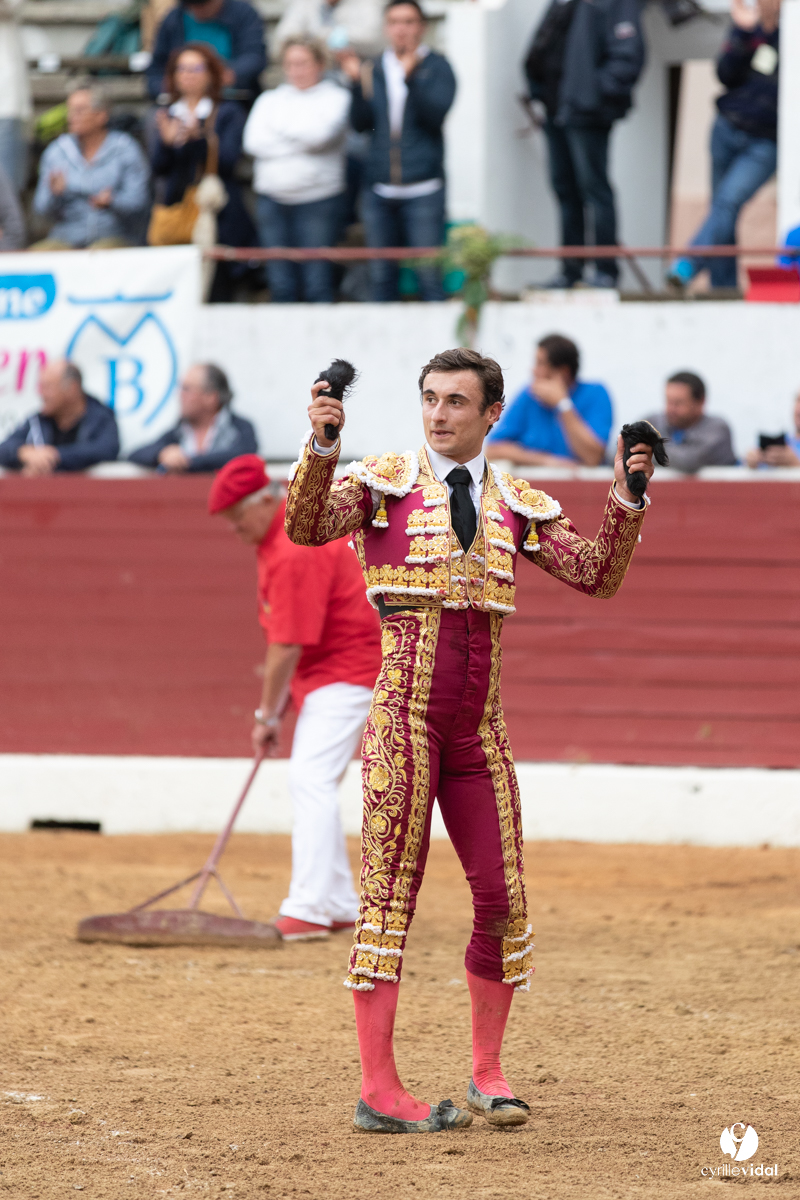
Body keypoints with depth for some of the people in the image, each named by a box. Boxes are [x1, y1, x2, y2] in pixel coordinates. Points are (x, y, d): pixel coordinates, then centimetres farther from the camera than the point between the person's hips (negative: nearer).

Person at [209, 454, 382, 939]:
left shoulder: (294, 553, -24)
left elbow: (288, 648, -23)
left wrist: (268, 715, -15)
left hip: (344, 675, -11)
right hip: (322, 675, 11)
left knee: (311, 780, -19)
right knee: (311, 785, 16)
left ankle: (307, 910, -25)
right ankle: (341, 906, 23)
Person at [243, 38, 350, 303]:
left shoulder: (335, 98, 5)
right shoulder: (269, 100, 16)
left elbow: (321, 134, -13)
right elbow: (253, 142, 1)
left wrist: (281, 128, 1)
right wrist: (300, 143, -5)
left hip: (318, 198, -4)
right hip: (272, 198, 4)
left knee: (317, 285, -8)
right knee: (281, 285, 2)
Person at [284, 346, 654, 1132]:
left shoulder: (517, 505, 12)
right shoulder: (384, 484, 0)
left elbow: (596, 575, 4)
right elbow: (307, 527, -17)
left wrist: (627, 499, -10)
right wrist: (321, 448, -33)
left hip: (480, 726, 4)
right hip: (404, 710, -4)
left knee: (502, 895, 4)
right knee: (389, 892, -4)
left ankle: (488, 1074, 18)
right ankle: (378, 1091, -4)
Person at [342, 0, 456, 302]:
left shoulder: (436, 67, 4)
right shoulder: (375, 70, 15)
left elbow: (436, 113, -11)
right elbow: (360, 123, 8)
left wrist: (410, 76, -21)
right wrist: (358, 83, -5)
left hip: (423, 189, -4)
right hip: (378, 191, 4)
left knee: (428, 274, -9)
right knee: (381, 277, 6)